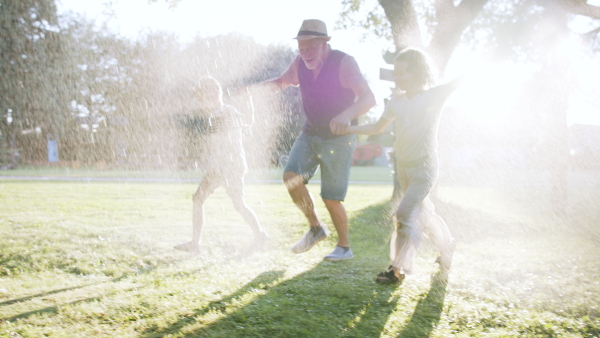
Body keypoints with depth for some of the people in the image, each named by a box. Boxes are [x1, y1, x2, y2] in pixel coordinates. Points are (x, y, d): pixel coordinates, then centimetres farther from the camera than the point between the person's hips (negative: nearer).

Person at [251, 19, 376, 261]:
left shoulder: (344, 63, -20)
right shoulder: (300, 63, -3)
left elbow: (368, 98, -31)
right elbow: (282, 82, 17)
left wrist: (346, 115, -51)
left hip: (339, 137, -5)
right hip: (310, 132, 5)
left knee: (331, 199, -3)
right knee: (291, 176, -17)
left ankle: (344, 247, 21)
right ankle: (316, 228, 4)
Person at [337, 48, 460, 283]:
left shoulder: (433, 96, -11)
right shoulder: (396, 101, 4)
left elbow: (459, 80, -20)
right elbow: (377, 128, 10)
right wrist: (348, 128, 1)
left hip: (424, 167, -7)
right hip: (403, 166, 7)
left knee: (404, 215, -15)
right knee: (424, 213, 18)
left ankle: (398, 270, -7)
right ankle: (447, 248, 40)